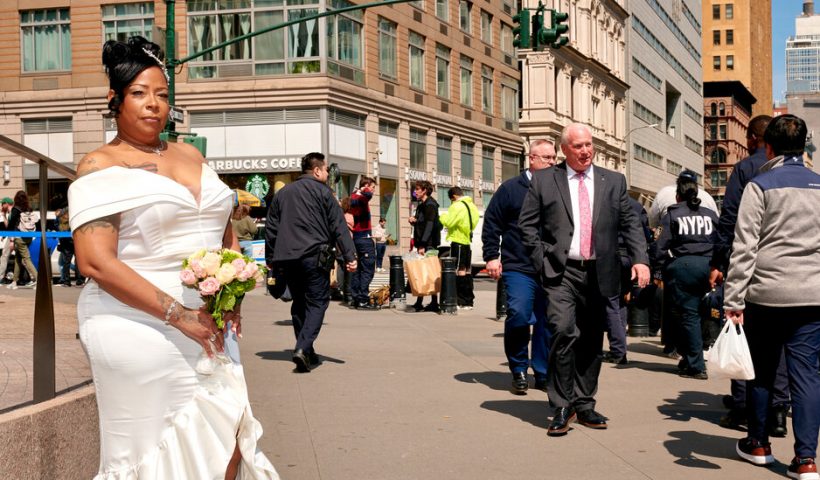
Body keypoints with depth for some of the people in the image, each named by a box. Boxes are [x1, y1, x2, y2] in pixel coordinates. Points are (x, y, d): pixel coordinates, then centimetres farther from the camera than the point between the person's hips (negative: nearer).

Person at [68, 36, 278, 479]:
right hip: (139, 333, -5)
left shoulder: (189, 155, 15)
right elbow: (96, 262, -15)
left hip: (208, 329, 6)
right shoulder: (101, 167, -3)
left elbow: (225, 230, 22)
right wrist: (179, 315, -20)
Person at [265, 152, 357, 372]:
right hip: (314, 256, -6)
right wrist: (350, 256, -7)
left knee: (299, 303, 15)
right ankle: (303, 348, -19)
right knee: (317, 302, -2)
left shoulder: (283, 193, 16)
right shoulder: (322, 191, 0)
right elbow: (338, 226, -6)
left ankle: (306, 352, 17)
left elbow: (271, 228, 18)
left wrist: (271, 259, 23)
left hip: (288, 258, 6)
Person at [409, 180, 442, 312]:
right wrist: (414, 221, 4)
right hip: (423, 243, 9)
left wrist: (423, 244, -23)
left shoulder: (430, 204, -10)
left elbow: (429, 225, -19)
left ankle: (434, 303, -5)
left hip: (429, 244, -9)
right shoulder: (422, 205, 20)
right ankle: (419, 303, 11)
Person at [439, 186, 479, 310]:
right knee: (467, 270, 12)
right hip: (468, 241, 9)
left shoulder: (457, 206, -13)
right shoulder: (472, 206, 15)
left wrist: (443, 216, 0)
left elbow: (449, 222, -17)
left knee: (460, 270, -7)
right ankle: (469, 301, 16)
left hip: (458, 241, -9)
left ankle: (461, 302, -7)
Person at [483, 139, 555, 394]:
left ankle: (543, 373, 18)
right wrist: (492, 256, -4)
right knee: (518, 315, -16)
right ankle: (519, 371, 2)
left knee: (547, 322, 5)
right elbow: (491, 222, 3)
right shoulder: (511, 188, 3)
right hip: (518, 268, -3)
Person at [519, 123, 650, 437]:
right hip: (561, 273, -3)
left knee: (591, 341, 9)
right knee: (564, 332, -19)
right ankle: (562, 408, -8)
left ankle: (584, 405, 23)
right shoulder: (544, 181, 5)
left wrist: (640, 259, -4)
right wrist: (542, 262, -4)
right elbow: (527, 223, 5)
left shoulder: (614, 182, 12)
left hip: (598, 273, 3)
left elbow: (630, 223, 10)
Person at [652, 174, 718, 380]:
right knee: (693, 311, 15)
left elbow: (662, 245, -2)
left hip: (682, 265, -4)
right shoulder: (710, 214, 13)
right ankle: (687, 357, 21)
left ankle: (696, 366, -1)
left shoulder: (672, 214, 3)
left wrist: (658, 271, 0)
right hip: (707, 265, 4)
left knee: (688, 314, 0)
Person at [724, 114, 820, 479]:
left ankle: (758, 444, 23)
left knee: (762, 370, 11)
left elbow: (744, 247, -8)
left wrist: (733, 301, -8)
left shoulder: (760, 186, -3)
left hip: (766, 293, -3)